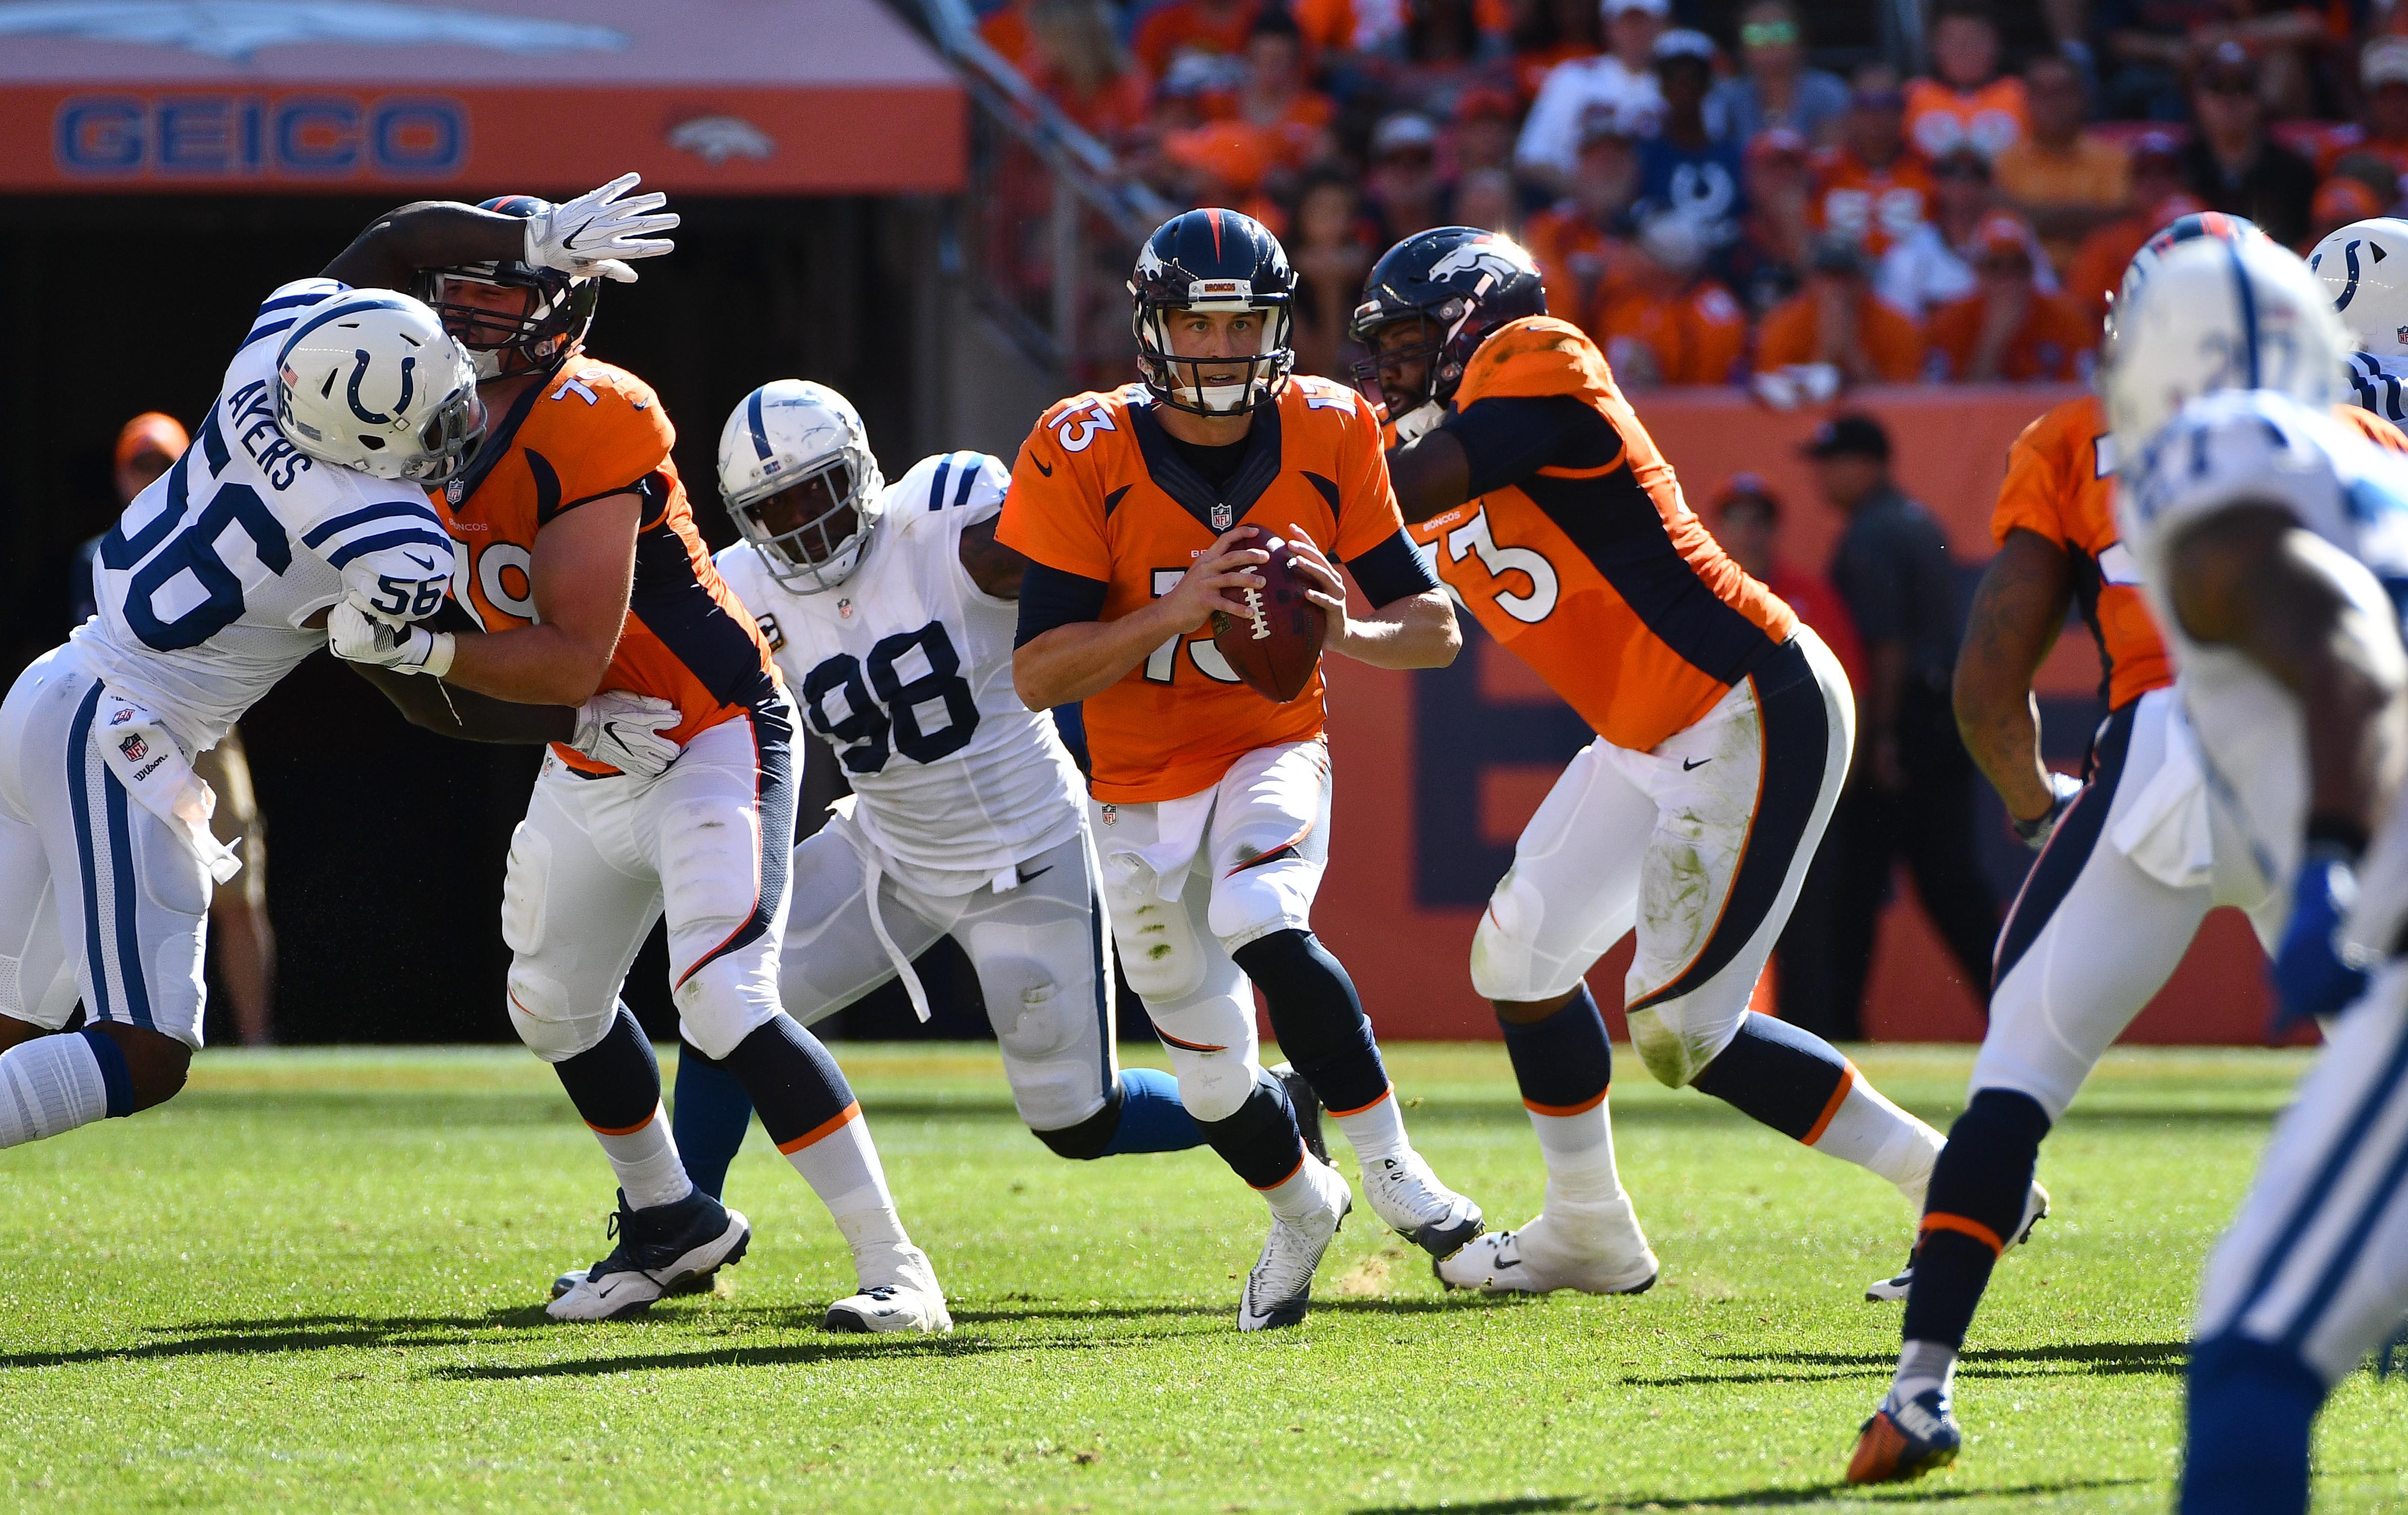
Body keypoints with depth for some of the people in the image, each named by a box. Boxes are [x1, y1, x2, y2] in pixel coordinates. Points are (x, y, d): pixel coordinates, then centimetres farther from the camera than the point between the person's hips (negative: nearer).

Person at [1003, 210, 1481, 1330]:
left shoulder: (1327, 437, -11)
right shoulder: (1086, 455, -17)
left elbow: (1435, 631, -6)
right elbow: (1037, 674, -19)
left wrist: (1343, 630, -28)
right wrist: (1175, 613, -33)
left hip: (1273, 754, -1)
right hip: (1142, 795, 1)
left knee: (1260, 924, -34)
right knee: (1215, 1081, 7)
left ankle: (1391, 1165, -19)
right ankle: (1302, 1208, 40)